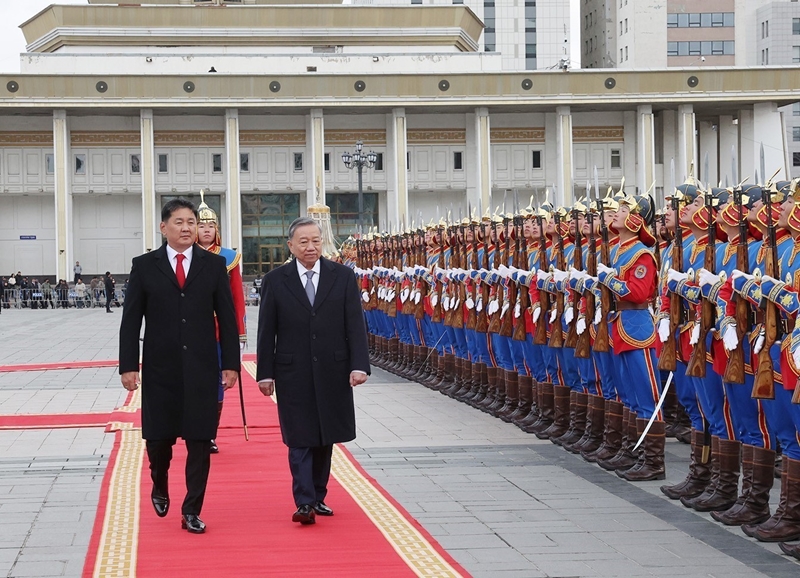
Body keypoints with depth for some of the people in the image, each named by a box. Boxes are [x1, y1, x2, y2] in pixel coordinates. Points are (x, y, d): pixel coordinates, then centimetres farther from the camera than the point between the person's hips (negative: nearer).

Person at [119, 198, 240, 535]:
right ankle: (160, 488, 36)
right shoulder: (144, 266, 3)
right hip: (160, 368, 0)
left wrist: (230, 363, 0)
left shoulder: (213, 265, 5)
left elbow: (226, 317, 5)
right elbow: (131, 320, 2)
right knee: (159, 437, 6)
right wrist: (129, 365, -4)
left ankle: (191, 512, 7)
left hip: (202, 368, 0)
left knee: (200, 440, 0)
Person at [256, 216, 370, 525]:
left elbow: (355, 324, 0)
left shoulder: (343, 277, 3)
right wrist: (265, 373, -2)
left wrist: (359, 365, -10)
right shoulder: (275, 280, 1)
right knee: (300, 439, -4)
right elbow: (266, 332, 2)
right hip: (293, 374, -2)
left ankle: (318, 497, 20)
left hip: (332, 372, 2)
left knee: (326, 437, 9)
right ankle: (304, 503, -6)